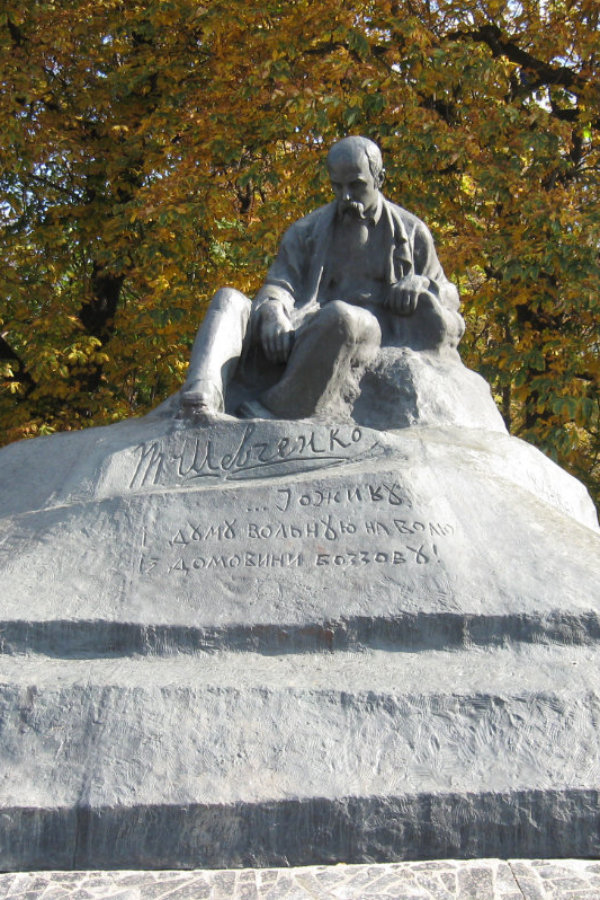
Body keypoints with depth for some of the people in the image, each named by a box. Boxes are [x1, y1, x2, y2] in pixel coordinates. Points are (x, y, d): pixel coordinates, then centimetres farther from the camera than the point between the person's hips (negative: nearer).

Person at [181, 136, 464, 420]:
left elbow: (448, 295, 19)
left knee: (340, 316, -40)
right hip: (309, 328, 3)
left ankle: (278, 410, -34)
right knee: (229, 300, -17)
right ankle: (203, 399, -42)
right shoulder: (307, 231, 20)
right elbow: (280, 283, 9)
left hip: (374, 331, -3)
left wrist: (419, 284, -7)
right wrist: (272, 314, -17)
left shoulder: (411, 232, 16)